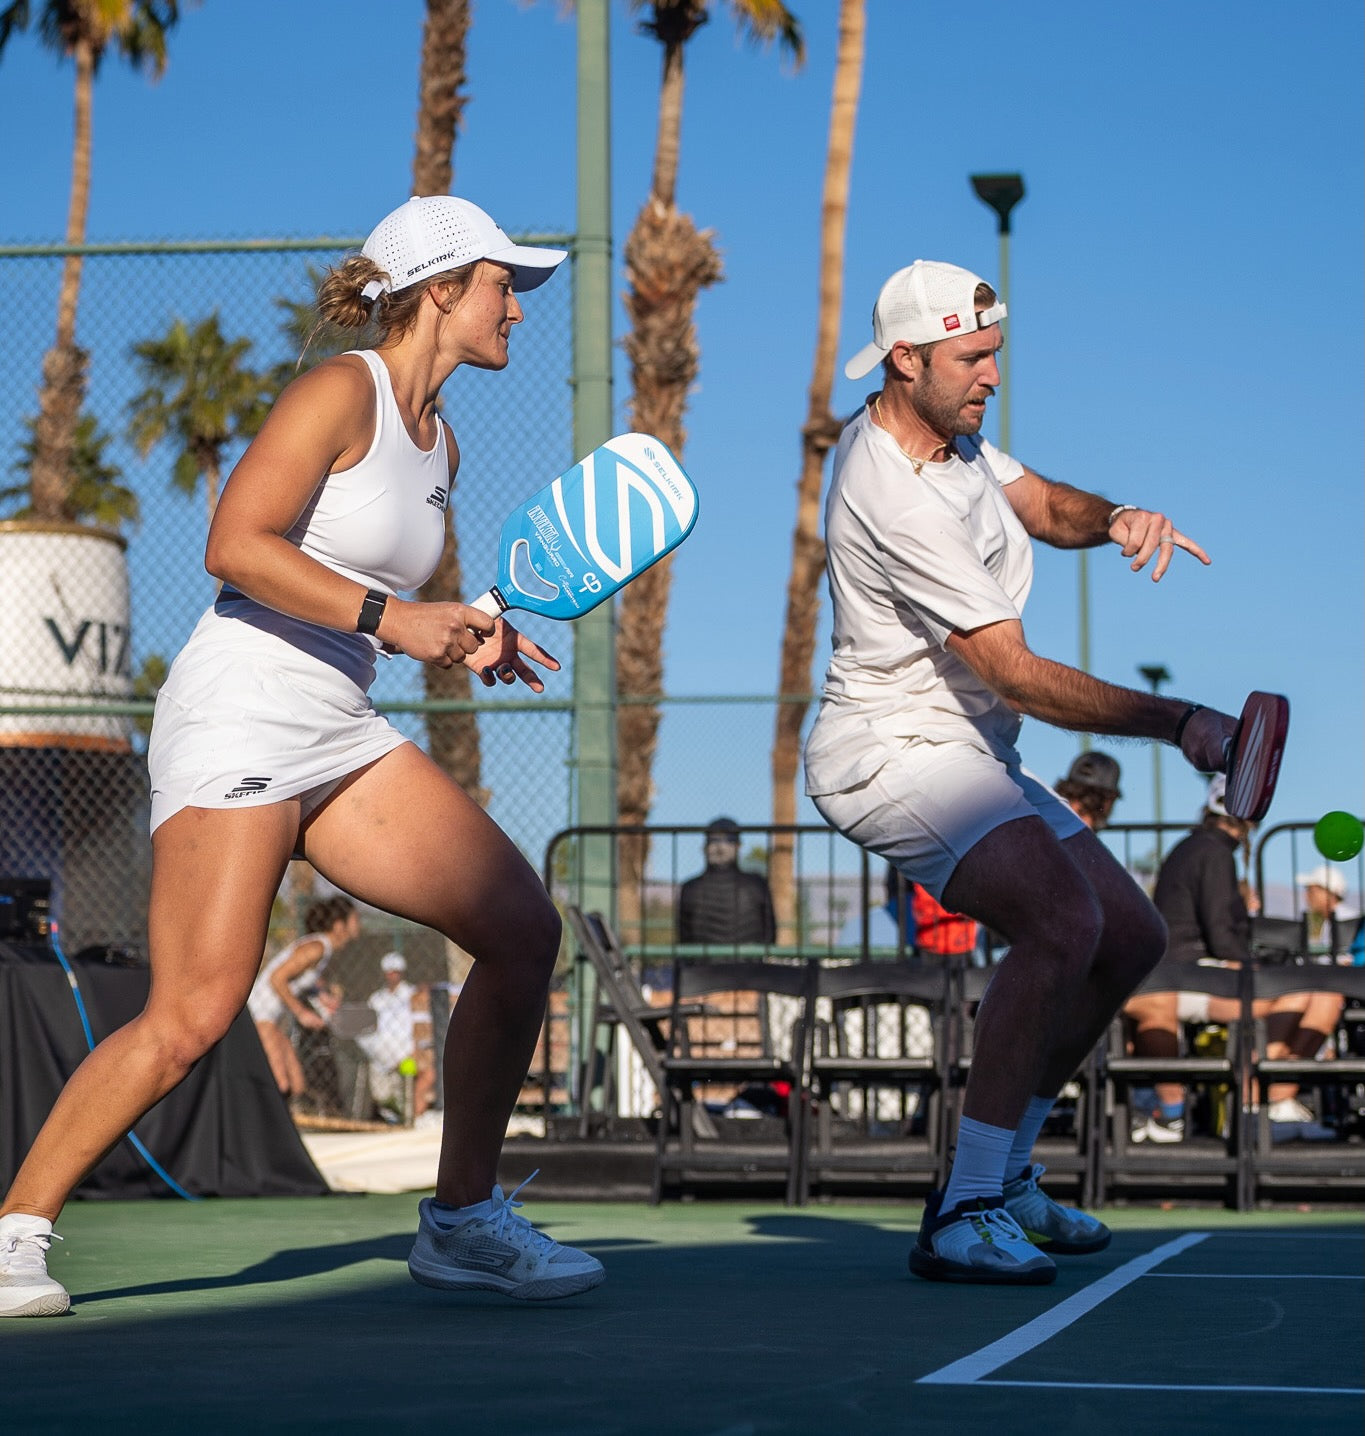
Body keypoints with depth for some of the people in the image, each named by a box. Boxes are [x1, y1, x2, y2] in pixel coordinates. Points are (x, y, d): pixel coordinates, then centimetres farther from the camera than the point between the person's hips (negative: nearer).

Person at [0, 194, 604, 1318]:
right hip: (236, 720, -9)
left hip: (342, 737, 9)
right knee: (196, 1015, -20)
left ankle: (464, 1219, 8)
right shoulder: (340, 392, -9)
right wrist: (388, 616, -23)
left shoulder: (440, 442, 17)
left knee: (524, 929, -1)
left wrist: (468, 638, 7)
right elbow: (235, 546, -19)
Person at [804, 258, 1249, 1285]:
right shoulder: (900, 503, -25)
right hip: (892, 752, -11)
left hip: (971, 757, 11)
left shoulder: (944, 430, 6)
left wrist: (1115, 518, -10)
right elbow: (1021, 676, -25)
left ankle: (1004, 1173, 22)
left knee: (1131, 938, 12)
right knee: (1062, 920, -32)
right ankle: (964, 1219, -30)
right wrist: (1176, 723, -24)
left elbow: (1043, 505, 15)